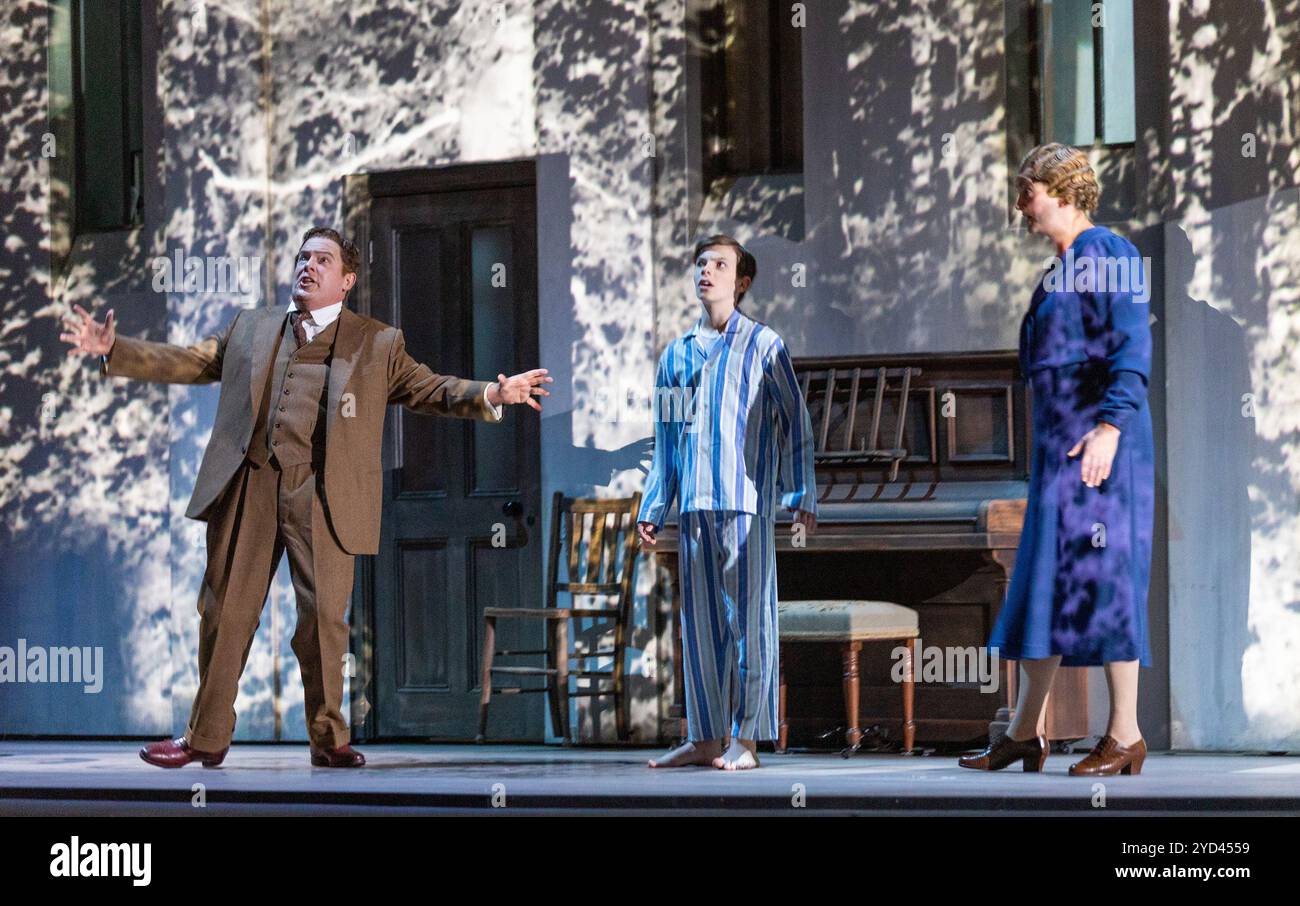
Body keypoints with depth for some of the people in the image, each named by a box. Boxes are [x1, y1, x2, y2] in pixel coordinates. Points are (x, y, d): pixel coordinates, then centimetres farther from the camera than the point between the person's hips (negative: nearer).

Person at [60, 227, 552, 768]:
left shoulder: (378, 343, 11)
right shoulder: (250, 329, 18)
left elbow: (429, 389, 7)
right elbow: (187, 363, 20)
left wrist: (490, 395, -10)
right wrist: (113, 351, 11)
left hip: (320, 494, -2)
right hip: (248, 486, 2)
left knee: (323, 616, -4)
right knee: (225, 611, 4)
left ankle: (328, 740, 8)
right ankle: (207, 738, 12)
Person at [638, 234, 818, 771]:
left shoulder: (764, 345, 4)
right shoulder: (677, 354, 16)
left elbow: (795, 424, 3)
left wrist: (802, 498, -4)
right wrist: (652, 509, 16)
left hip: (747, 503, -4)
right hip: (695, 506, 5)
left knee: (749, 618, -4)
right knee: (700, 621, 6)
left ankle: (745, 739, -2)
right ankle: (705, 737, 10)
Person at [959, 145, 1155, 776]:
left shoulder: (1106, 253, -9)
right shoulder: (1063, 267, 20)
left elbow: (1133, 349, -19)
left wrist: (1109, 426, -28)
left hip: (1097, 445, -10)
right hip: (1059, 446, 10)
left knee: (1099, 580, -8)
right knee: (1043, 580, 10)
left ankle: (1125, 737, -3)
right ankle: (1025, 733, 14)